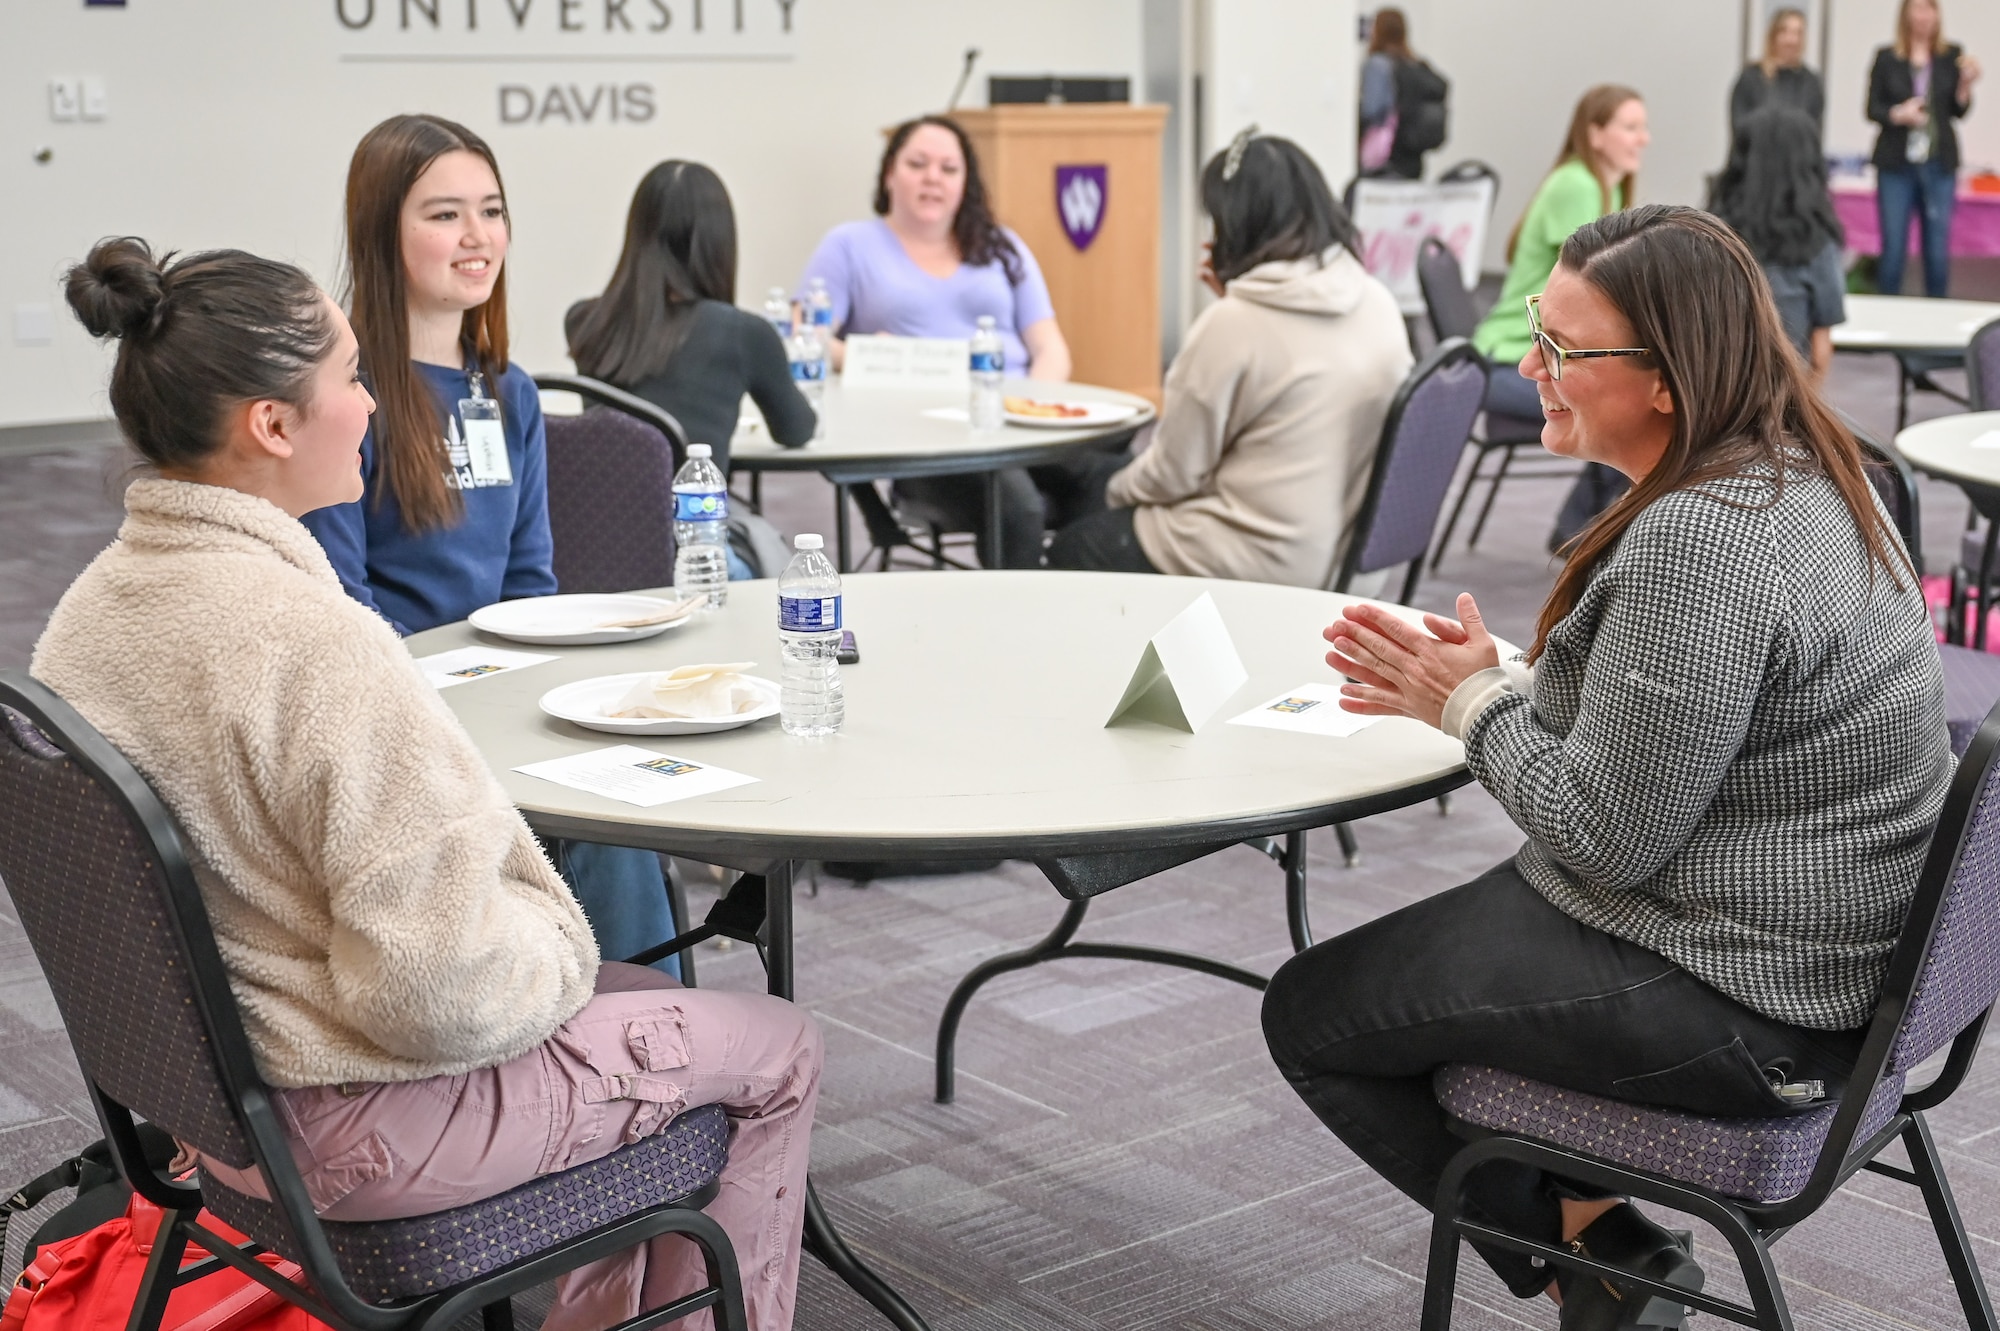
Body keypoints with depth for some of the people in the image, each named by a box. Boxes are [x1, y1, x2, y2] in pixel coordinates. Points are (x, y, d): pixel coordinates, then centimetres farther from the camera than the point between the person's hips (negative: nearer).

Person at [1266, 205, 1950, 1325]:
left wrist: (1476, 704, -9)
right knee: (1400, 951, 26)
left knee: (1312, 1015, 2)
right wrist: (1496, 680, 2)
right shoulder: (1801, 473, 5)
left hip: (1739, 1008, -10)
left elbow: (1605, 832, -25)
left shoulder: (1699, 542, -28)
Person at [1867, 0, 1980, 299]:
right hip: (1896, 162, -1)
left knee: (1938, 248, 3)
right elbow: (1872, 109, 2)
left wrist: (1966, 83, -12)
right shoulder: (1886, 58, 1)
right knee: (1893, 247, 1)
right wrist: (1898, 114, -17)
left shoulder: (1952, 56, 4)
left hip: (1939, 163, 1)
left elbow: (1959, 111, 6)